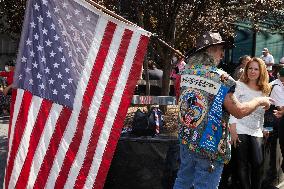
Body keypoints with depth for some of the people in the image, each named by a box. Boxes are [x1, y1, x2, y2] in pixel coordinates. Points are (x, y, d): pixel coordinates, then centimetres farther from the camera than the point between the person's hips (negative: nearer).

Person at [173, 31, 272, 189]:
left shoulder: (185, 72, 1)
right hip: (209, 146, -7)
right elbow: (238, 111, -14)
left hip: (185, 140, 7)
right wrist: (260, 101, 1)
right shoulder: (221, 79, -19)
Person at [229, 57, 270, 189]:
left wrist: (263, 129, 13)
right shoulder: (239, 85, -2)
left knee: (258, 164, -3)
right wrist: (233, 130, -15)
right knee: (243, 165, 2)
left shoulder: (264, 90, 12)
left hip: (256, 132, 4)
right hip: (240, 131, -4)